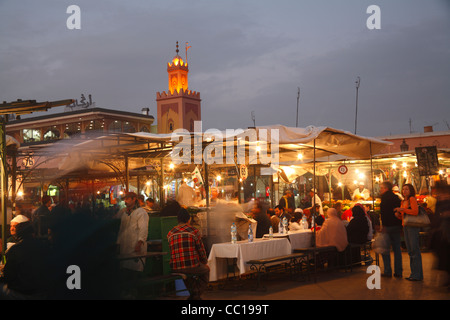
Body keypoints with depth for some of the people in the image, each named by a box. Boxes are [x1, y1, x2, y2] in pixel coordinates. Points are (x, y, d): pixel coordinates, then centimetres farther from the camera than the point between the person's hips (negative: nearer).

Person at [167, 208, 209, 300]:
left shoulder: (170, 233, 8)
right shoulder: (193, 231, -3)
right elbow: (201, 249, 3)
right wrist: (205, 262, 22)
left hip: (175, 268, 4)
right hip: (192, 266, -4)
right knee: (206, 270, 30)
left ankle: (194, 293, 38)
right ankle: (196, 296, 26)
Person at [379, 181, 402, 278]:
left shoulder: (385, 197, -8)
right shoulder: (396, 197, 14)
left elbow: (384, 212, -17)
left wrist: (383, 225, -16)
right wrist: (400, 226, 18)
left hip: (388, 226, -7)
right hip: (397, 226, 7)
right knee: (397, 249, 9)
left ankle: (388, 271, -1)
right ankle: (398, 271, 10)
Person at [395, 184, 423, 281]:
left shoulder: (412, 199, -6)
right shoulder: (403, 202, 18)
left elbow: (415, 212, -20)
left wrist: (402, 209, -17)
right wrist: (397, 214, 4)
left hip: (413, 226, -9)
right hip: (405, 227, 9)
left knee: (415, 250, -8)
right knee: (410, 251, 9)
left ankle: (418, 274, -6)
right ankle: (414, 273, 14)